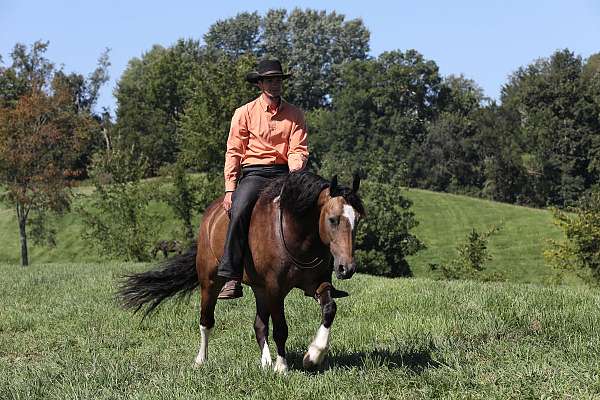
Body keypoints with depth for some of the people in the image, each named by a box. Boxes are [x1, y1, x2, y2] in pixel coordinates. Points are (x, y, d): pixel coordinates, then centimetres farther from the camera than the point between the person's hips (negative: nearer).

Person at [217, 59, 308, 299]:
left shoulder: (295, 115, 12)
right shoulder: (245, 113, 7)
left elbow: (299, 150, 3)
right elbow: (233, 152, 3)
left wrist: (295, 171, -20)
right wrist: (230, 189, -6)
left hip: (284, 173, 2)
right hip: (253, 173, -2)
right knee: (239, 212, -31)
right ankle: (231, 279, -30)